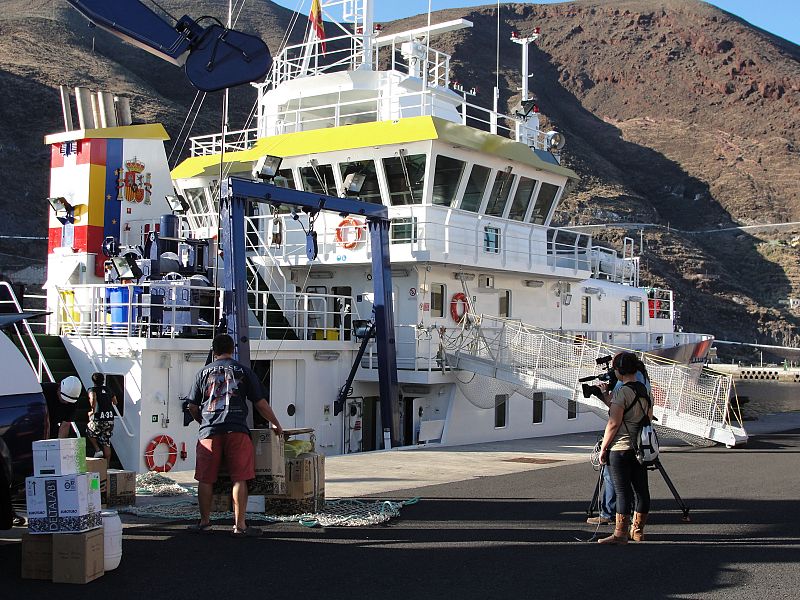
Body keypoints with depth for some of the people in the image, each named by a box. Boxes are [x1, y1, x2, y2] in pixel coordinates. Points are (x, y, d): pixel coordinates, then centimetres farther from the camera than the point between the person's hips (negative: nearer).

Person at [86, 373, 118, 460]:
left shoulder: (92, 390, -1)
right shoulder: (108, 390, 14)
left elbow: (93, 398, -25)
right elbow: (115, 403, 26)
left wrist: (93, 410, -13)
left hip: (98, 419, -4)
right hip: (110, 419, 5)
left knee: (89, 433, 26)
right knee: (106, 444, 9)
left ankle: (97, 450, 11)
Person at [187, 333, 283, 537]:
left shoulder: (204, 372, 13)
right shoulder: (243, 371, 9)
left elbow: (192, 406, 15)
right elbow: (260, 403, 7)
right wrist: (276, 424, 20)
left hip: (209, 431, 2)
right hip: (236, 430, -2)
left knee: (205, 479, 10)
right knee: (239, 478, 0)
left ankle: (205, 522, 18)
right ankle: (240, 525, 0)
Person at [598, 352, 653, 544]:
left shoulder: (622, 392, -14)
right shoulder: (645, 391, 10)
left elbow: (613, 423, -17)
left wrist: (603, 448, -9)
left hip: (621, 448, -8)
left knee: (622, 491, -5)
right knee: (641, 489, 11)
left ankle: (620, 533, -3)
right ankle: (638, 530, 21)